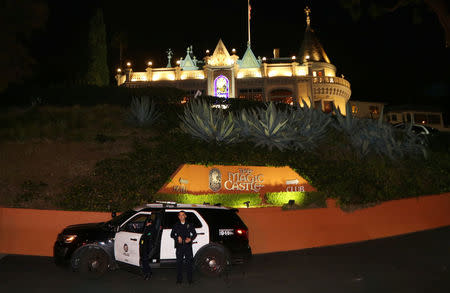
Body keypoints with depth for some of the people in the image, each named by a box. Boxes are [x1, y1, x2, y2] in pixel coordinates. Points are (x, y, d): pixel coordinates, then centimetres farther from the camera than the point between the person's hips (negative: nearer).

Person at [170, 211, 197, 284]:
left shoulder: (189, 225, 10)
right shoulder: (176, 225, 12)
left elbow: (194, 234, 12)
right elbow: (172, 235, 12)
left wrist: (190, 239, -8)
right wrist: (177, 238, -8)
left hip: (188, 246, -1)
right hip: (179, 246, 1)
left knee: (189, 262, -2)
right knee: (179, 262, 1)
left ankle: (190, 279, 5)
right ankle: (179, 279, 10)